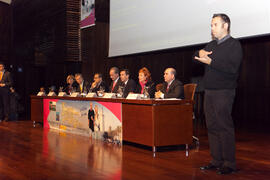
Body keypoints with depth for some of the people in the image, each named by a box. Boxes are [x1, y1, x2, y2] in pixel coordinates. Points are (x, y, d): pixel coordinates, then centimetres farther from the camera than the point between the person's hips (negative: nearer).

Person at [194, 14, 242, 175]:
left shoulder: (234, 45, -3)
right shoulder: (212, 45, 19)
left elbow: (232, 68, -17)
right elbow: (196, 59, 20)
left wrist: (210, 61, -20)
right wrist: (200, 53, -2)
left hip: (224, 92, -7)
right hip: (209, 92, 7)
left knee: (225, 127, -7)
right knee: (212, 127, 8)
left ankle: (230, 164, 0)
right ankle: (216, 161, 15)